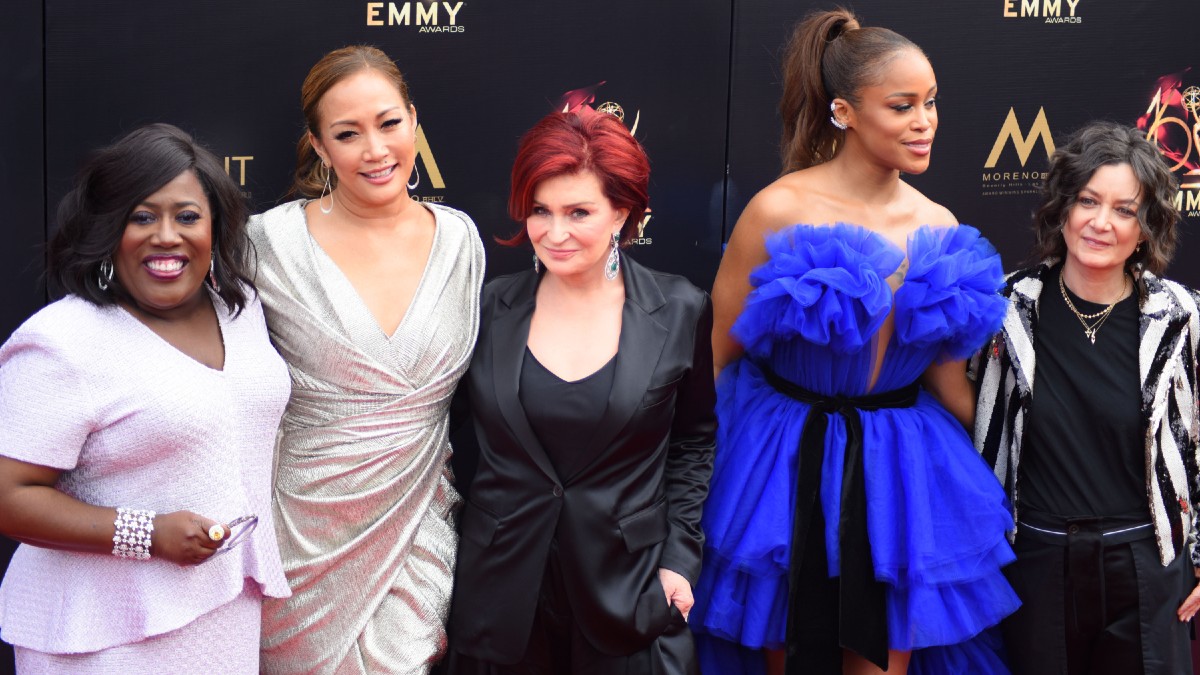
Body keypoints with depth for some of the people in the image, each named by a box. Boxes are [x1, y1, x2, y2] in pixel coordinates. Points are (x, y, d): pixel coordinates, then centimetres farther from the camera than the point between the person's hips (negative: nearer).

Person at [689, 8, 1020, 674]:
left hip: (899, 477, 4)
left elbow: (945, 376, 10)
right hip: (788, 470, -3)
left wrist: (989, 466, 12)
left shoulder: (939, 229, -1)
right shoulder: (780, 210, -15)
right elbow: (717, 353, -7)